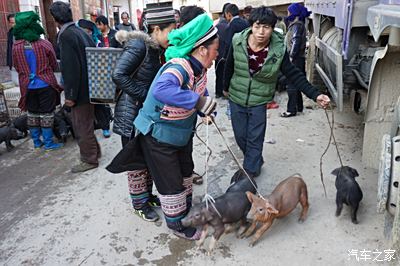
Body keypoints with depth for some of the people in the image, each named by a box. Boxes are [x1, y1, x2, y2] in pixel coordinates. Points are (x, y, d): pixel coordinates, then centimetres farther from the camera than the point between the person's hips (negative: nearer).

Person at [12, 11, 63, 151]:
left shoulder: (16, 46, -4)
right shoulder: (44, 44, -12)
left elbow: (17, 67, 8)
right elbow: (54, 65, -1)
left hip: (27, 86, 3)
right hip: (45, 85, -3)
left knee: (32, 114, 15)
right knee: (46, 114, 5)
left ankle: (36, 141, 24)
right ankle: (48, 142, 10)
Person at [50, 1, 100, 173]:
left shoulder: (66, 35, -17)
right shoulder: (80, 32, 8)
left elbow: (71, 68, -22)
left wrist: (71, 95, -17)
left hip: (80, 90, -9)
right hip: (88, 87, 9)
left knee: (82, 127, 4)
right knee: (86, 124, 21)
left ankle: (89, 160, 15)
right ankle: (94, 151, 34)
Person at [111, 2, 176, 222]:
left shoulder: (156, 49, 6)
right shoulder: (138, 45, -19)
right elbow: (118, 75, -27)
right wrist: (147, 95, -23)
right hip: (132, 115, -8)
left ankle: (147, 194, 36)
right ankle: (139, 203, 24)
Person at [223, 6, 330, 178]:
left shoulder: (278, 49, -17)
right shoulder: (238, 42, -14)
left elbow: (294, 75, -12)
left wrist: (315, 95, -21)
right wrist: (226, 88, 16)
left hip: (259, 101, -2)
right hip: (236, 98, 2)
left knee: (255, 140, 1)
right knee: (240, 136, 12)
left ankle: (250, 173, 19)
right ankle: (255, 162, 40)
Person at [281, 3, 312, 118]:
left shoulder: (297, 25, -13)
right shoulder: (297, 24, 17)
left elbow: (296, 43, -21)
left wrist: (291, 57, -20)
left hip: (295, 60, -10)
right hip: (297, 59, 10)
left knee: (291, 85, -6)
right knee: (296, 84, 16)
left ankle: (292, 110, -1)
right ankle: (299, 106, 25)